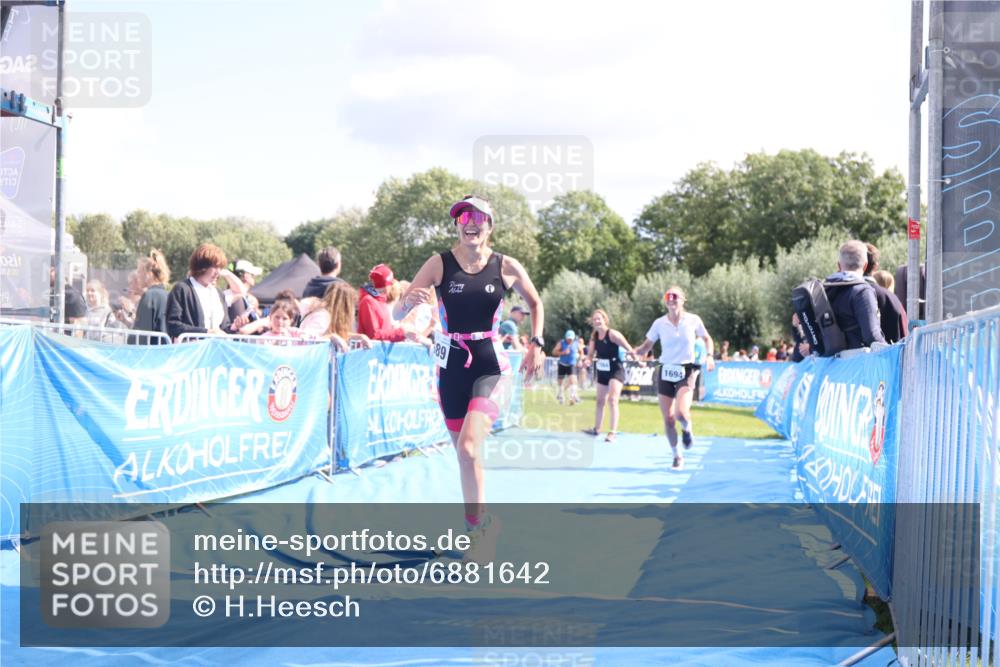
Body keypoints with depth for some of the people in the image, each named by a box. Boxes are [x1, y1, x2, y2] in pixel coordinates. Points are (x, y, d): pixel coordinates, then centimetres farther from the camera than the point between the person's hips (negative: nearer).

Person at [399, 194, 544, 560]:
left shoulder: (507, 267, -3)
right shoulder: (440, 264, -4)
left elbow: (535, 303, 15)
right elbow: (398, 312, -7)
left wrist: (536, 344, 3)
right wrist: (411, 300, -30)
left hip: (491, 367, -2)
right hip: (452, 367, 2)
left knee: (469, 448, -20)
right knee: (465, 453, 10)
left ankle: (479, 523, -1)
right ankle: (479, 524, 28)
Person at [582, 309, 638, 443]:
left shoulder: (612, 334, -18)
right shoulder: (594, 336, 2)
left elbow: (629, 349, -14)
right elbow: (590, 353, 5)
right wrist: (588, 361, -16)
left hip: (616, 371, -7)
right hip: (602, 372, 7)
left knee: (612, 400, -18)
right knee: (600, 401, 18)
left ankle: (613, 432, -19)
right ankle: (597, 429, 33)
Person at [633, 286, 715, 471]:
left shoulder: (693, 320, -3)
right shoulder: (659, 324, -1)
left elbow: (707, 338, 12)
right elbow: (647, 346, 5)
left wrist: (709, 355, -5)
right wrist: (634, 351, -16)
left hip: (686, 372, -2)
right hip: (666, 372, 2)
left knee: (681, 413, -23)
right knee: (668, 419, 1)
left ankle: (687, 428, 14)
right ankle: (677, 456, 20)